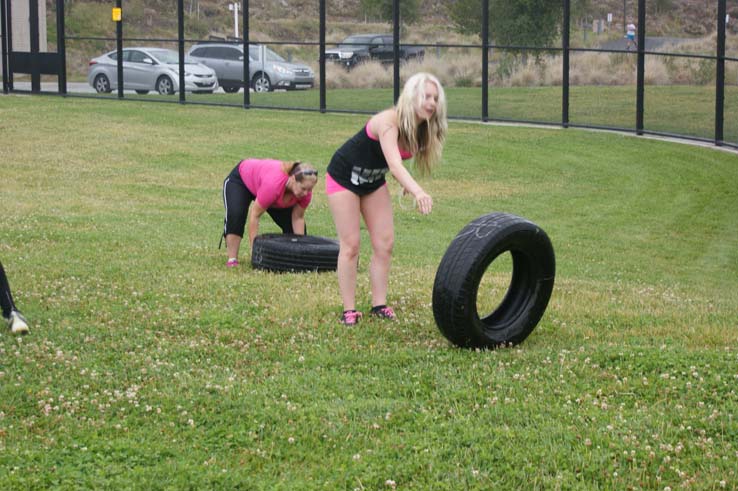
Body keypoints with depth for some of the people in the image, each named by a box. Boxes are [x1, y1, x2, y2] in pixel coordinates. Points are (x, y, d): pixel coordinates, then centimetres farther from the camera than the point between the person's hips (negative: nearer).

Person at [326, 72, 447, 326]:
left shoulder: (422, 129, -12)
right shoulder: (389, 122, -35)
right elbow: (394, 164, -51)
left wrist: (405, 183, -9)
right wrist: (417, 191, -65)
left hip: (373, 181, 7)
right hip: (344, 176, -7)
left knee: (385, 243, 0)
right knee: (350, 245, -8)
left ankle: (379, 305, 6)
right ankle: (349, 310, -5)